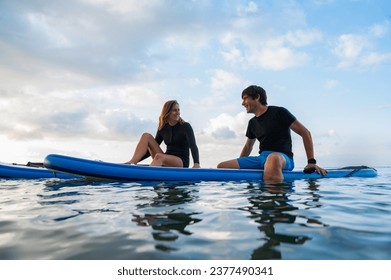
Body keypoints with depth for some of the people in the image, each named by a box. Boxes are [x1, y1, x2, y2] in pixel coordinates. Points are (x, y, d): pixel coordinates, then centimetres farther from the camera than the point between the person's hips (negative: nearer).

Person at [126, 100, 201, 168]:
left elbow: (193, 146, -18)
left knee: (159, 156, -36)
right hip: (166, 160, 5)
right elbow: (152, 148, 16)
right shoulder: (163, 129, 10)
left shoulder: (185, 126, -4)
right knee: (146, 136, -6)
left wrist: (196, 164, -36)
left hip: (181, 163, -5)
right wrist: (136, 160, 7)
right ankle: (132, 162, -24)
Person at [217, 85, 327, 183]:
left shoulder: (278, 112, -2)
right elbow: (248, 146, 30)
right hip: (261, 158, 6)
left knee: (273, 158, -46)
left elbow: (305, 133, -2)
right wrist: (238, 165, 23)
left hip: (283, 158, -6)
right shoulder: (252, 123, 18)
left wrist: (311, 162, -8)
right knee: (221, 167, -11)